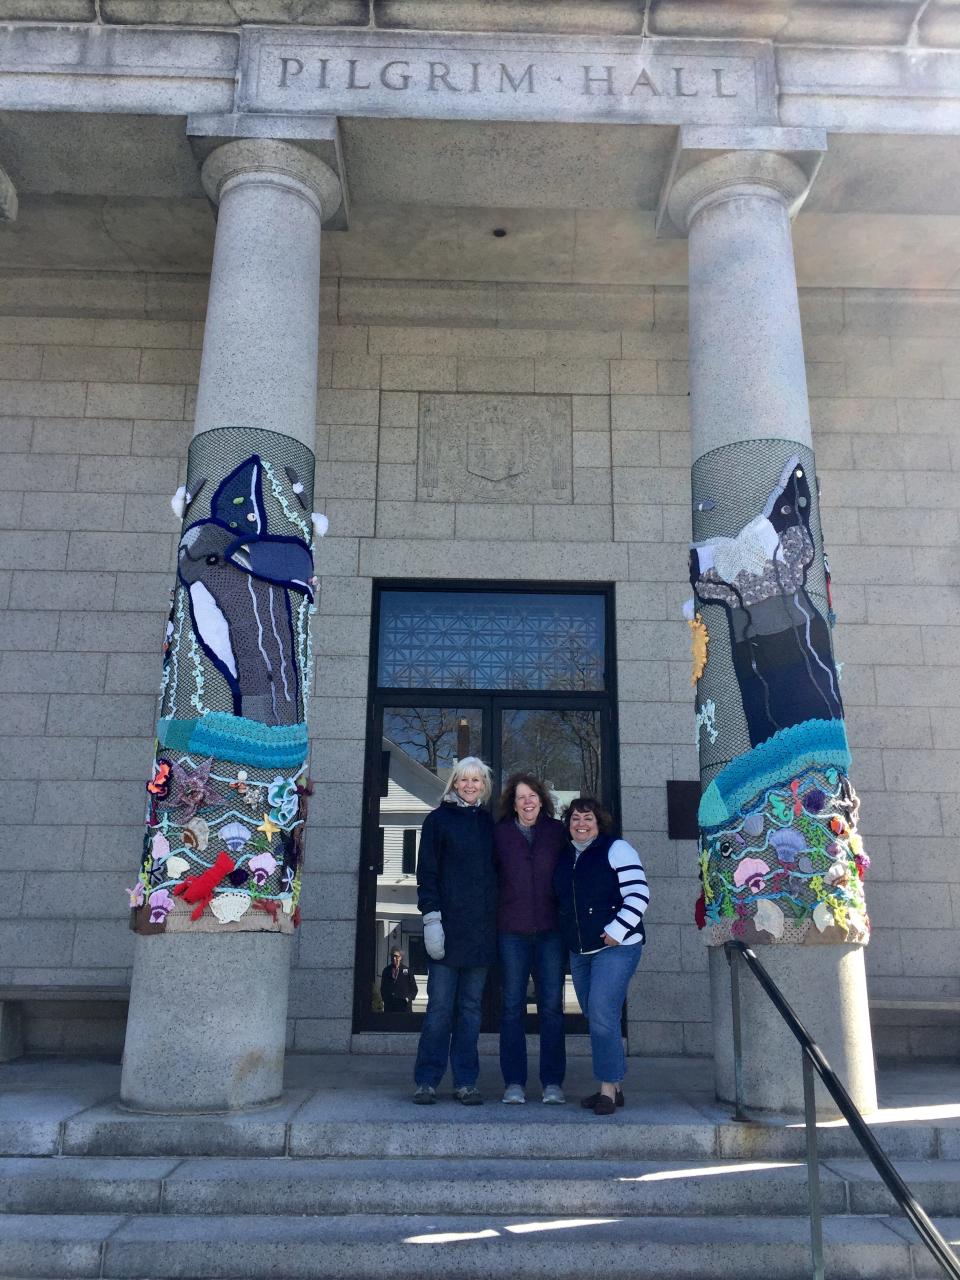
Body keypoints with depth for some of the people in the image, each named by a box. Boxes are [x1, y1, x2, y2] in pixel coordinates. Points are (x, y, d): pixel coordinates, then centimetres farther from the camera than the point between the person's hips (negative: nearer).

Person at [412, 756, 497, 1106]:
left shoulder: (488, 823, 13)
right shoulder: (438, 819, 2)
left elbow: (495, 870, 16)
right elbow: (426, 872, -2)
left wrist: (495, 920, 9)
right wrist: (431, 917, -11)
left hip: (481, 928, 4)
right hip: (448, 925, -3)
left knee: (471, 1007, 8)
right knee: (440, 1007, -2)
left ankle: (465, 1083, 13)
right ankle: (426, 1081, 8)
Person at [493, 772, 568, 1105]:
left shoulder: (557, 831, 5)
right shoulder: (500, 833, 4)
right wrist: (495, 917, -2)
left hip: (550, 930, 0)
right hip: (511, 930, 0)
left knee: (551, 1006, 3)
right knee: (512, 1006, 4)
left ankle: (553, 1082, 11)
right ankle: (514, 1082, 11)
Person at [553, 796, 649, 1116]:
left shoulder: (616, 849, -7)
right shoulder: (564, 857, 12)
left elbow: (638, 893, -14)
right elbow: (560, 900, 24)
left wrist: (616, 931, -18)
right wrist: (567, 935, 15)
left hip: (615, 948, -7)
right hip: (579, 952, 7)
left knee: (602, 1016, -14)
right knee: (596, 1020, 11)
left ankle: (608, 1088, -5)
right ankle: (614, 1087, 21)